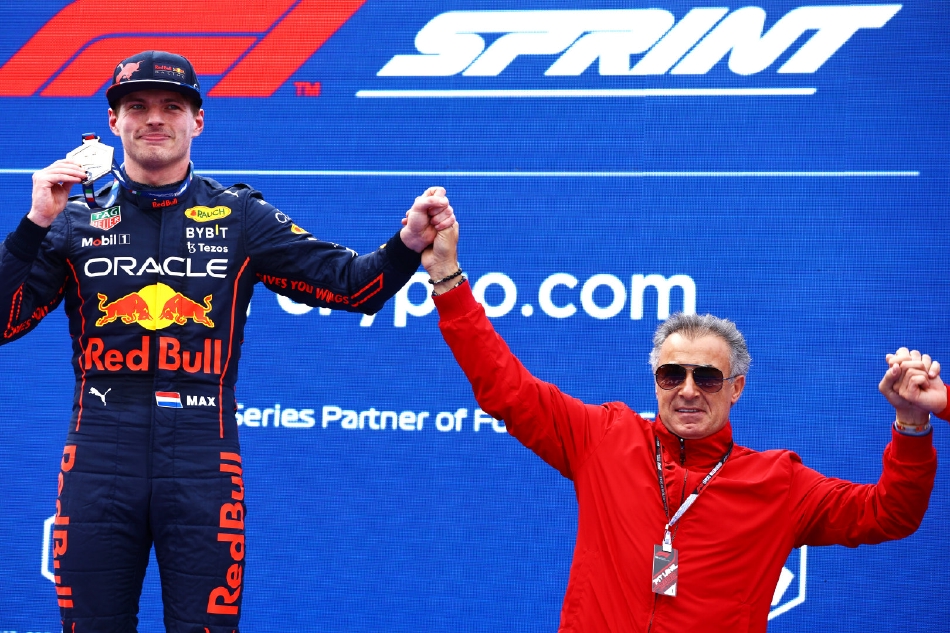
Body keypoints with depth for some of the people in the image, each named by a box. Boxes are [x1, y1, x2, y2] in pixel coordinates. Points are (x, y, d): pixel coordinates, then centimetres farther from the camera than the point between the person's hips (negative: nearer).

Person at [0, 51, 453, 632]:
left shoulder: (241, 219, 8)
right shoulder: (74, 221, 9)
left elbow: (350, 283, 2)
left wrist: (409, 242, -16)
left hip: (203, 463, -1)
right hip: (100, 462, 1)